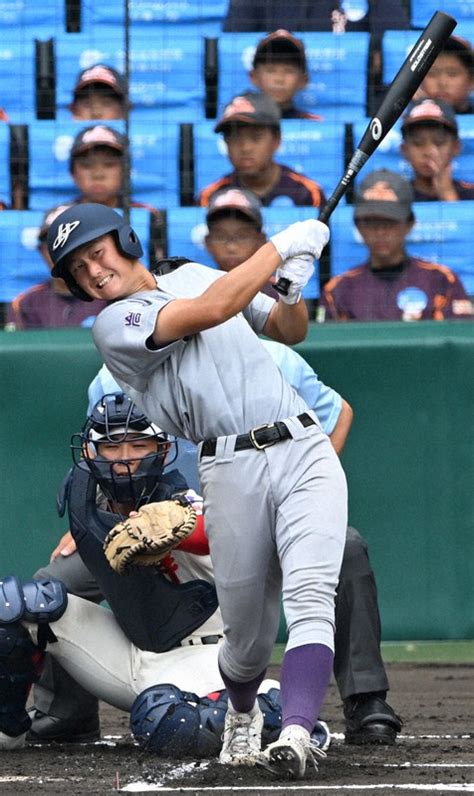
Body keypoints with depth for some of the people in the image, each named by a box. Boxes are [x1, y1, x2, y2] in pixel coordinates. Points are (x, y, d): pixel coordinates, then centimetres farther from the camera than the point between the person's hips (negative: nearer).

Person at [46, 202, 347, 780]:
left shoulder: (195, 274, 20)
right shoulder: (114, 325, -1)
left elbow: (288, 332, 26)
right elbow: (210, 312, -15)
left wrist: (292, 290, 3)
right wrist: (281, 248, -9)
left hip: (307, 450, 3)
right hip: (233, 468, -3)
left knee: (310, 598, -19)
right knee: (248, 637, 2)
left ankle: (297, 732, -32)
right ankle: (242, 712, 35)